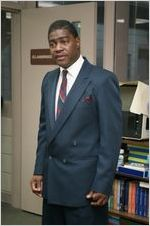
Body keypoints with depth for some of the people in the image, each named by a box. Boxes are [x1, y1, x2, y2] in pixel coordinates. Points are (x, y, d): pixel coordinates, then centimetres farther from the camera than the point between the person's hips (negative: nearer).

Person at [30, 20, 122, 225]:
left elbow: (111, 136, -13)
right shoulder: (49, 79, 10)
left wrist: (103, 184, -14)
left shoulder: (102, 80, -12)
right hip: (52, 181, 6)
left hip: (85, 183, -6)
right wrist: (39, 170, 9)